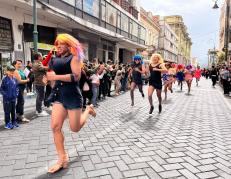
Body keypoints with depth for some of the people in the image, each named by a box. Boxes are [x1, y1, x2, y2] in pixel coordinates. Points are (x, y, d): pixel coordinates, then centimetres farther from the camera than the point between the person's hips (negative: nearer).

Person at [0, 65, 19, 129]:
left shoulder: (15, 79, 5)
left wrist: (16, 93, 3)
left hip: (13, 98, 5)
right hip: (7, 99, -5)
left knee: (13, 111, 15)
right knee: (7, 111, 3)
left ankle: (14, 122, 26)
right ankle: (7, 124, 13)